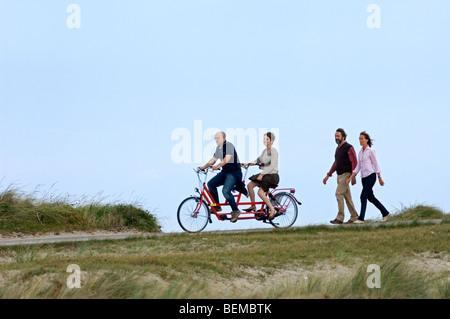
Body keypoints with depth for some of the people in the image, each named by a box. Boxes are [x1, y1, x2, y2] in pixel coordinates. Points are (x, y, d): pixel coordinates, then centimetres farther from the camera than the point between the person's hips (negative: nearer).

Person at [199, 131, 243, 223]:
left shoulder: (229, 146, -16)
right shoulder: (218, 148, 11)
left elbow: (227, 158, -29)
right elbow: (213, 159, 16)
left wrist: (218, 166, -39)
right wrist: (204, 166, 6)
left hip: (234, 172, -9)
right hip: (224, 172, 9)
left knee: (226, 191, -25)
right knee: (211, 184, -4)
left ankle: (236, 211, -10)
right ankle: (217, 206, 6)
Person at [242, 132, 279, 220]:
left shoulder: (273, 151, -15)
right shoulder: (264, 151, 12)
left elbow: (271, 166, -21)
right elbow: (258, 160, 14)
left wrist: (262, 174, -23)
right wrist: (248, 163, -2)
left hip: (272, 175, -9)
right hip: (264, 174, 9)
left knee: (260, 192, -20)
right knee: (250, 185, -2)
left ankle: (273, 210, -12)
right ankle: (253, 206, 9)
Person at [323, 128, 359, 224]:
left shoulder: (349, 148, -11)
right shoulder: (338, 149, 15)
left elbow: (354, 162, -14)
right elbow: (336, 164, 23)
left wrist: (353, 177, -20)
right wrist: (328, 175, 19)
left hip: (346, 174, -9)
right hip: (339, 176, 9)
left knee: (339, 194, -16)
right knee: (347, 197, 9)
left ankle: (340, 218, -16)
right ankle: (354, 217, 13)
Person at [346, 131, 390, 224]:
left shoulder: (371, 151, -8)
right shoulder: (360, 152, 13)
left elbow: (376, 165, -7)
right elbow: (358, 167, 13)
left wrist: (380, 178, -7)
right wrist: (350, 178, 4)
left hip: (371, 176, -8)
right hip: (364, 177, 8)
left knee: (363, 196, -13)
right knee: (371, 197, 11)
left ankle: (361, 218, -11)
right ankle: (385, 213, 23)